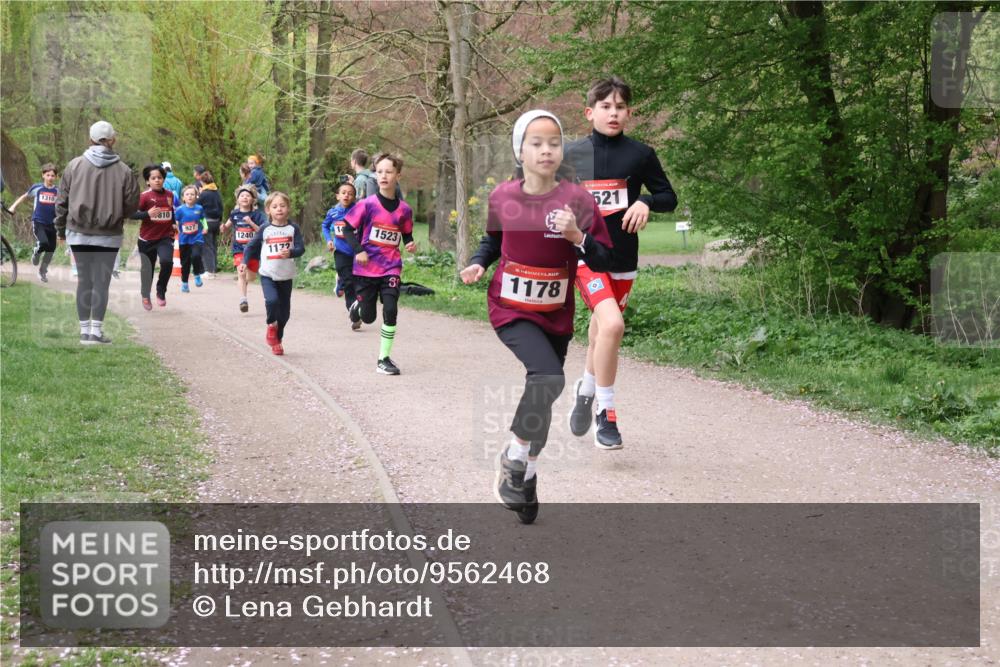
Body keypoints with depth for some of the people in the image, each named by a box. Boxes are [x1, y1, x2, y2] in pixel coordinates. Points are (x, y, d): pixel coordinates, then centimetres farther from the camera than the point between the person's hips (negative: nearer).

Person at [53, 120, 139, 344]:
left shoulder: (75, 165, -3)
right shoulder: (123, 170, -7)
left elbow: (62, 200, 2)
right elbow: (132, 203, -2)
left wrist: (61, 229, 13)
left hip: (78, 233, 2)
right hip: (109, 235, -2)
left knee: (84, 280, 10)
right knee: (101, 282, 3)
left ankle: (84, 330, 13)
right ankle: (96, 331, 1)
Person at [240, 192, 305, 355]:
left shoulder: (293, 228, -1)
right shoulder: (265, 229, 0)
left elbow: (301, 248, -7)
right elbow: (252, 246, 8)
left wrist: (290, 253, -27)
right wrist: (244, 262, -4)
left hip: (286, 276, 1)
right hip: (267, 274, -1)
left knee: (284, 311, 7)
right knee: (272, 300, -26)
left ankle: (277, 339, 27)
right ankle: (271, 325, 3)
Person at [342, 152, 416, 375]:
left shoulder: (404, 209, -1)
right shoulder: (367, 205, -9)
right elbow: (348, 228, -3)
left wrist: (411, 245, -8)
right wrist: (358, 250, -16)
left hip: (391, 268, 1)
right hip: (366, 267, -1)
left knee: (390, 311, -13)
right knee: (368, 317, 7)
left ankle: (384, 359, 0)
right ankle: (358, 304, 45)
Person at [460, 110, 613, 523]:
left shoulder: (577, 199, -11)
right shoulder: (502, 197, -6)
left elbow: (604, 261, -9)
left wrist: (577, 236, -26)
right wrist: (478, 264, -4)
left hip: (556, 315, 2)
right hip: (511, 310, -2)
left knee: (544, 393, 11)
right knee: (547, 377, -26)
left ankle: (527, 478, 31)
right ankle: (514, 457, -6)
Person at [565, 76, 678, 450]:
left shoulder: (640, 155, 0)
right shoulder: (573, 155, 1)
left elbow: (669, 198, 4)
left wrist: (646, 202, -15)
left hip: (623, 259, 2)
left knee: (601, 329, 16)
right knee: (612, 324, -24)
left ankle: (586, 389, 46)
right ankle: (606, 412, -11)